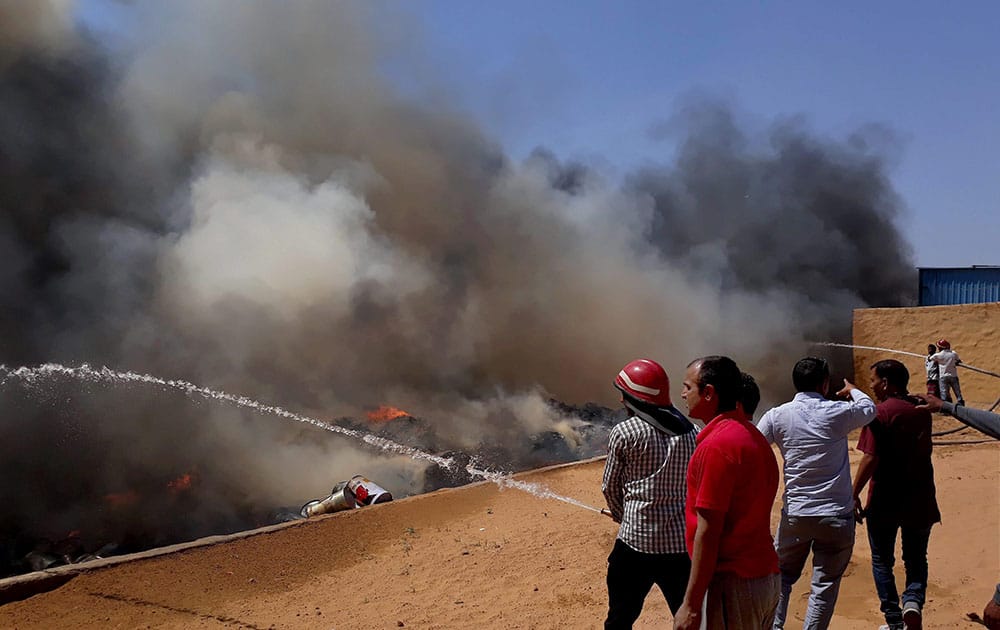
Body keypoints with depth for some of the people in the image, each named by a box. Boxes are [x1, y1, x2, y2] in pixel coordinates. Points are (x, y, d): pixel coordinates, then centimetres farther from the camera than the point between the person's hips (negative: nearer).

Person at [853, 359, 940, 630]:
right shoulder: (921, 410, 4)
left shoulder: (880, 412, -15)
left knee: (882, 560, 12)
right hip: (920, 499, 5)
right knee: (916, 559, 17)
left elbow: (870, 459, -20)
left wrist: (854, 494, -13)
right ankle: (913, 602, -8)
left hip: (885, 500, -5)